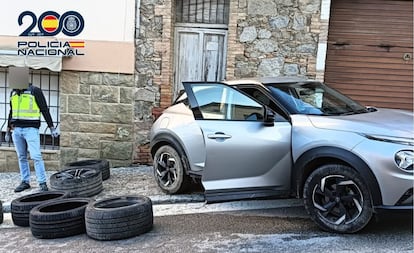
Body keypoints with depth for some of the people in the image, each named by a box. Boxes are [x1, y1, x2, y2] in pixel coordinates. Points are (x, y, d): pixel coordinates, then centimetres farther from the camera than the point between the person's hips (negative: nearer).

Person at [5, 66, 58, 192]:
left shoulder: (35, 91, -5)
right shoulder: (13, 93, 12)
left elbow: (45, 110, -4)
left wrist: (51, 128, -7)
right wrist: (8, 130, 22)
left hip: (31, 129, -6)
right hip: (16, 130, 6)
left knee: (36, 156, -10)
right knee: (21, 157, 9)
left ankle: (42, 183, -6)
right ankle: (25, 182, 17)